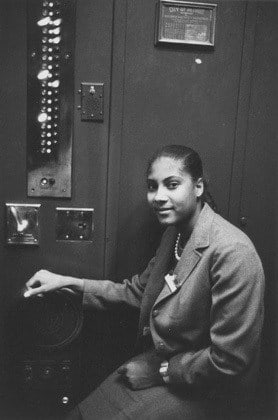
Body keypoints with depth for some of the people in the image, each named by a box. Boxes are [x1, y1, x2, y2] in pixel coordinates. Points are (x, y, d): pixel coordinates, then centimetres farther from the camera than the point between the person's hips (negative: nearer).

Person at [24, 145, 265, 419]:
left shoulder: (232, 252, -27)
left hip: (205, 392, -7)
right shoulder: (174, 233, 1)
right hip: (160, 362, 7)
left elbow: (229, 361, -24)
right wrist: (67, 282, 5)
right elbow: (137, 290, 10)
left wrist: (160, 371, -14)